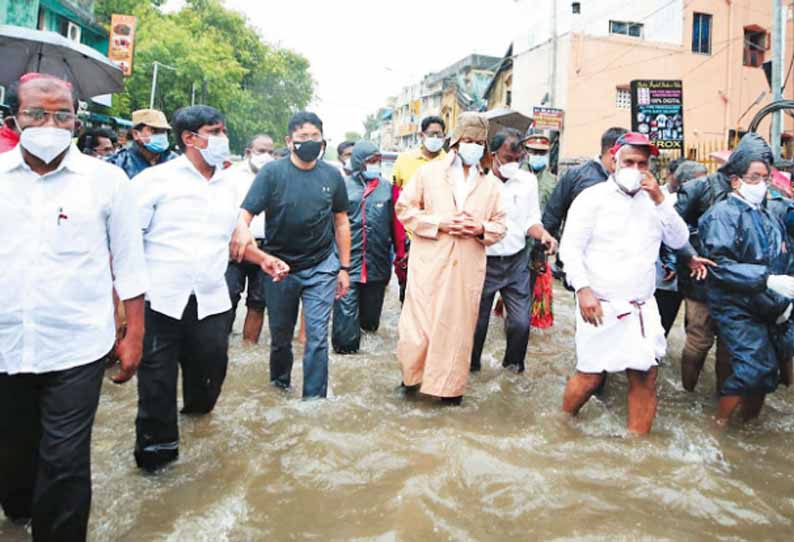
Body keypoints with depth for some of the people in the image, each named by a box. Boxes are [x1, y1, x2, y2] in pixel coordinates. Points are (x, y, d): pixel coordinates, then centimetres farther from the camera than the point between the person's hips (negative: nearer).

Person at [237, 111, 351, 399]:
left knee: (317, 336, -3)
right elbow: (246, 211, -15)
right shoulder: (272, 172, -7)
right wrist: (242, 229, -40)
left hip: (321, 267, 0)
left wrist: (344, 268, 7)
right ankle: (279, 385, 41)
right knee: (280, 334, 16)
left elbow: (341, 222, 7)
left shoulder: (332, 175, 0)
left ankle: (314, 398, 11)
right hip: (279, 266, 0)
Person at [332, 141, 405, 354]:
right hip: (349, 257, -3)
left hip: (378, 260, 3)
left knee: (372, 304, 15)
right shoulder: (344, 185, -1)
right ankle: (345, 343, 7)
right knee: (347, 303, -4)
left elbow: (395, 222, 11)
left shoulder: (386, 186, 9)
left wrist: (400, 252, 10)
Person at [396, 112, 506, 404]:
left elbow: (500, 224, 14)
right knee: (419, 324, 0)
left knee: (458, 327, 8)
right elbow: (404, 208, 1)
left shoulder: (491, 184, 11)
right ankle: (411, 374, 27)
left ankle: (449, 385, 25)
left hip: (468, 268, 2)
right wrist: (439, 222, -11)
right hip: (429, 263, -2)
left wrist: (482, 228, -9)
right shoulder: (429, 172, 3)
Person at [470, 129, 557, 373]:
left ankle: (514, 365, 30)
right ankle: (470, 367, 32)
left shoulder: (528, 180, 2)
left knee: (521, 321, 4)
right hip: (484, 262, -3)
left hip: (517, 261, 3)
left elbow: (531, 220, 7)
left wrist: (543, 234, -12)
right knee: (477, 321, 9)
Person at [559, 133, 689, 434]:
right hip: (600, 306, -4)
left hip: (642, 307, 5)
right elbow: (570, 248, -8)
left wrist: (660, 199, -4)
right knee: (591, 376, 2)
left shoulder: (652, 201, 12)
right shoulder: (593, 198, -3)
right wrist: (583, 290, -17)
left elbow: (679, 241, 5)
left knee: (645, 375, 3)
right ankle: (564, 421, 29)